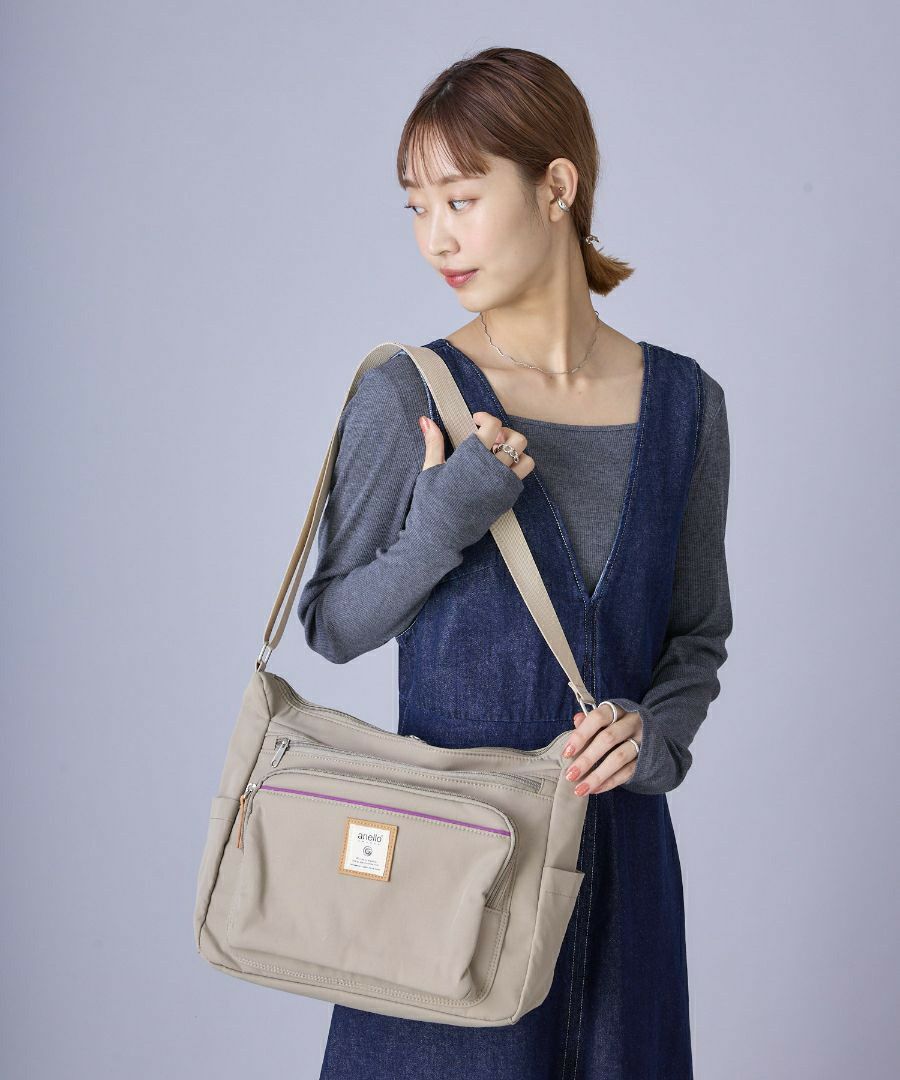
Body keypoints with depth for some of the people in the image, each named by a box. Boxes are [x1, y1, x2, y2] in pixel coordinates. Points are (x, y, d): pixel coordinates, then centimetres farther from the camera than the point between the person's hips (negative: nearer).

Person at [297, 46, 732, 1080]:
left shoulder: (684, 403, 0)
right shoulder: (404, 400, -9)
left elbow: (698, 635, 8)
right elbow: (334, 625, -3)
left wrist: (657, 730, -11)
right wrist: (445, 520, -18)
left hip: (619, 841, 3)